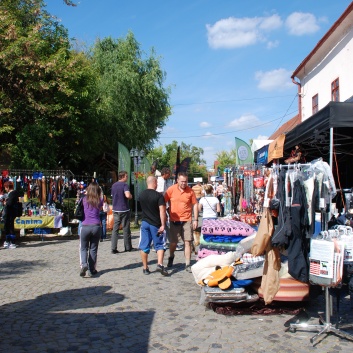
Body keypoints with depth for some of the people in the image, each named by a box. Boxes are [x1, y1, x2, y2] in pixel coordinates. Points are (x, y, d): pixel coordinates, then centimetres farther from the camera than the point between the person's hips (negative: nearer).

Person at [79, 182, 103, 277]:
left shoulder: (85, 199, 3)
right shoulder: (100, 200, 3)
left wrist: (87, 193, 31)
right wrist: (100, 195, 22)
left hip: (85, 226, 0)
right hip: (96, 226, 0)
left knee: (83, 248, 12)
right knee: (93, 249, 10)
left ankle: (84, 264, -14)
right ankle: (91, 270, 12)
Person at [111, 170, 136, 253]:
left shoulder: (113, 185, 10)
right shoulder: (124, 185, -12)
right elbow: (127, 195, -27)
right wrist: (131, 196, -8)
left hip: (115, 210, 6)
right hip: (124, 209, -6)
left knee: (115, 229, 4)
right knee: (126, 229, 5)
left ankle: (113, 248, 0)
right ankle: (128, 247, 16)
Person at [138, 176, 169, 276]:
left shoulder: (141, 195, 3)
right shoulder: (158, 195, -13)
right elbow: (162, 211, -18)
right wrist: (163, 225, -16)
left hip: (145, 223, 4)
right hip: (156, 224, -4)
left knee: (144, 246, 9)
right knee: (159, 245, 7)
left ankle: (145, 268, 14)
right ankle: (160, 264, -8)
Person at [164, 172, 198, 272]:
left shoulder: (190, 191, -1)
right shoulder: (171, 189, -4)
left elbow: (195, 205, 5)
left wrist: (195, 220, 2)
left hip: (187, 220, 0)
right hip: (174, 220, 0)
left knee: (187, 242, -2)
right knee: (173, 242, 9)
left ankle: (187, 264, 6)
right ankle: (171, 258, 38)